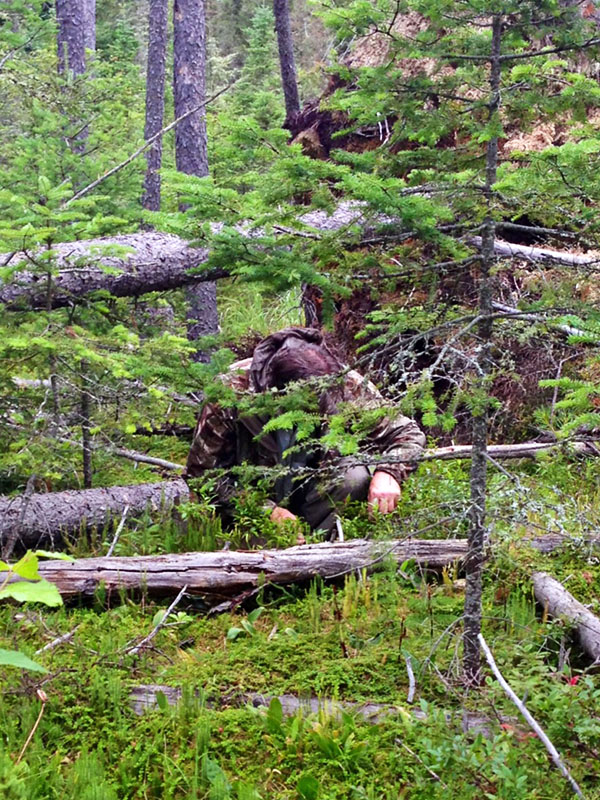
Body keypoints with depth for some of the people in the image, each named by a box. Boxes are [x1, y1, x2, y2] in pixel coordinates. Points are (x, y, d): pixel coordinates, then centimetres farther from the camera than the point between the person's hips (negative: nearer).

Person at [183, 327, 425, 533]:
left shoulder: (347, 385, -20)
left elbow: (408, 433, -8)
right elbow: (203, 473, -18)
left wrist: (387, 473, -30)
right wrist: (267, 511, -28)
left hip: (310, 498, 2)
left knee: (356, 476, -29)